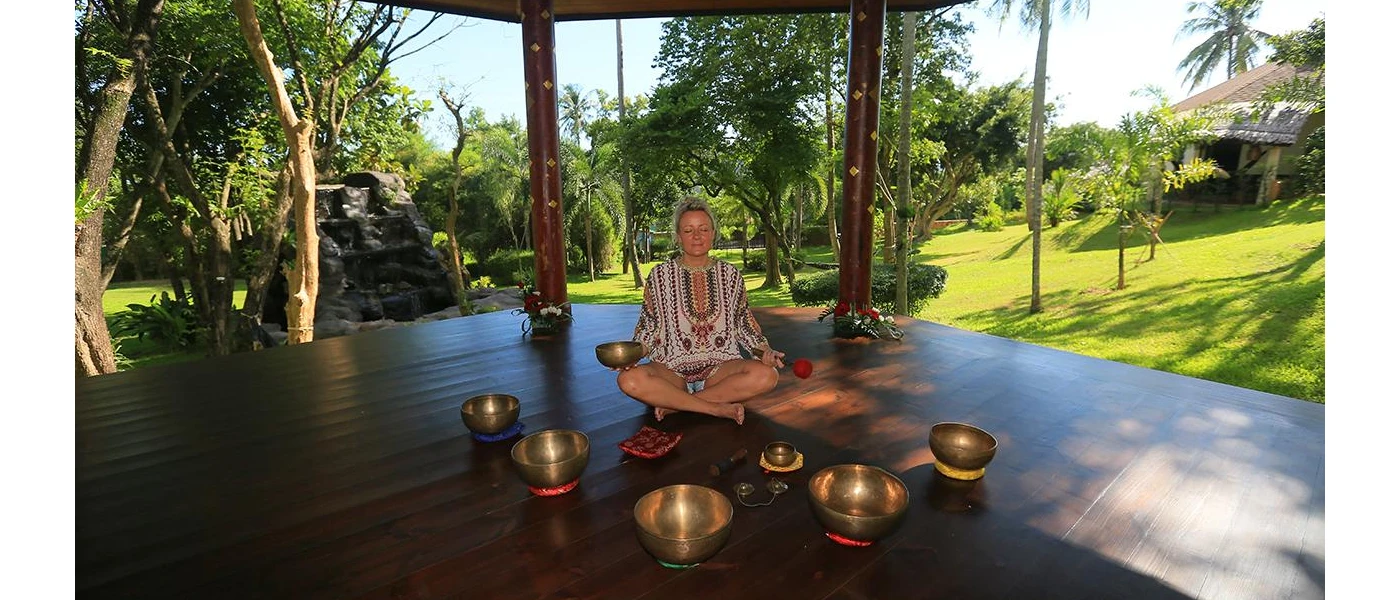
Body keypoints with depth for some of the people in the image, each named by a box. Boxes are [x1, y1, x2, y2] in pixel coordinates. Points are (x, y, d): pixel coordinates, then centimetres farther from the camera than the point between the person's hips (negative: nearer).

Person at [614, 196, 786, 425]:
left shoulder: (730, 274, 10)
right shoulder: (660, 275, 6)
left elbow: (744, 324, 14)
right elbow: (648, 328, 8)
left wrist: (764, 350, -4)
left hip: (720, 366, 2)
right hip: (672, 369, -1)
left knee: (765, 375, -30)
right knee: (629, 379, -33)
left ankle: (672, 402, -19)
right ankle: (719, 407, -21)